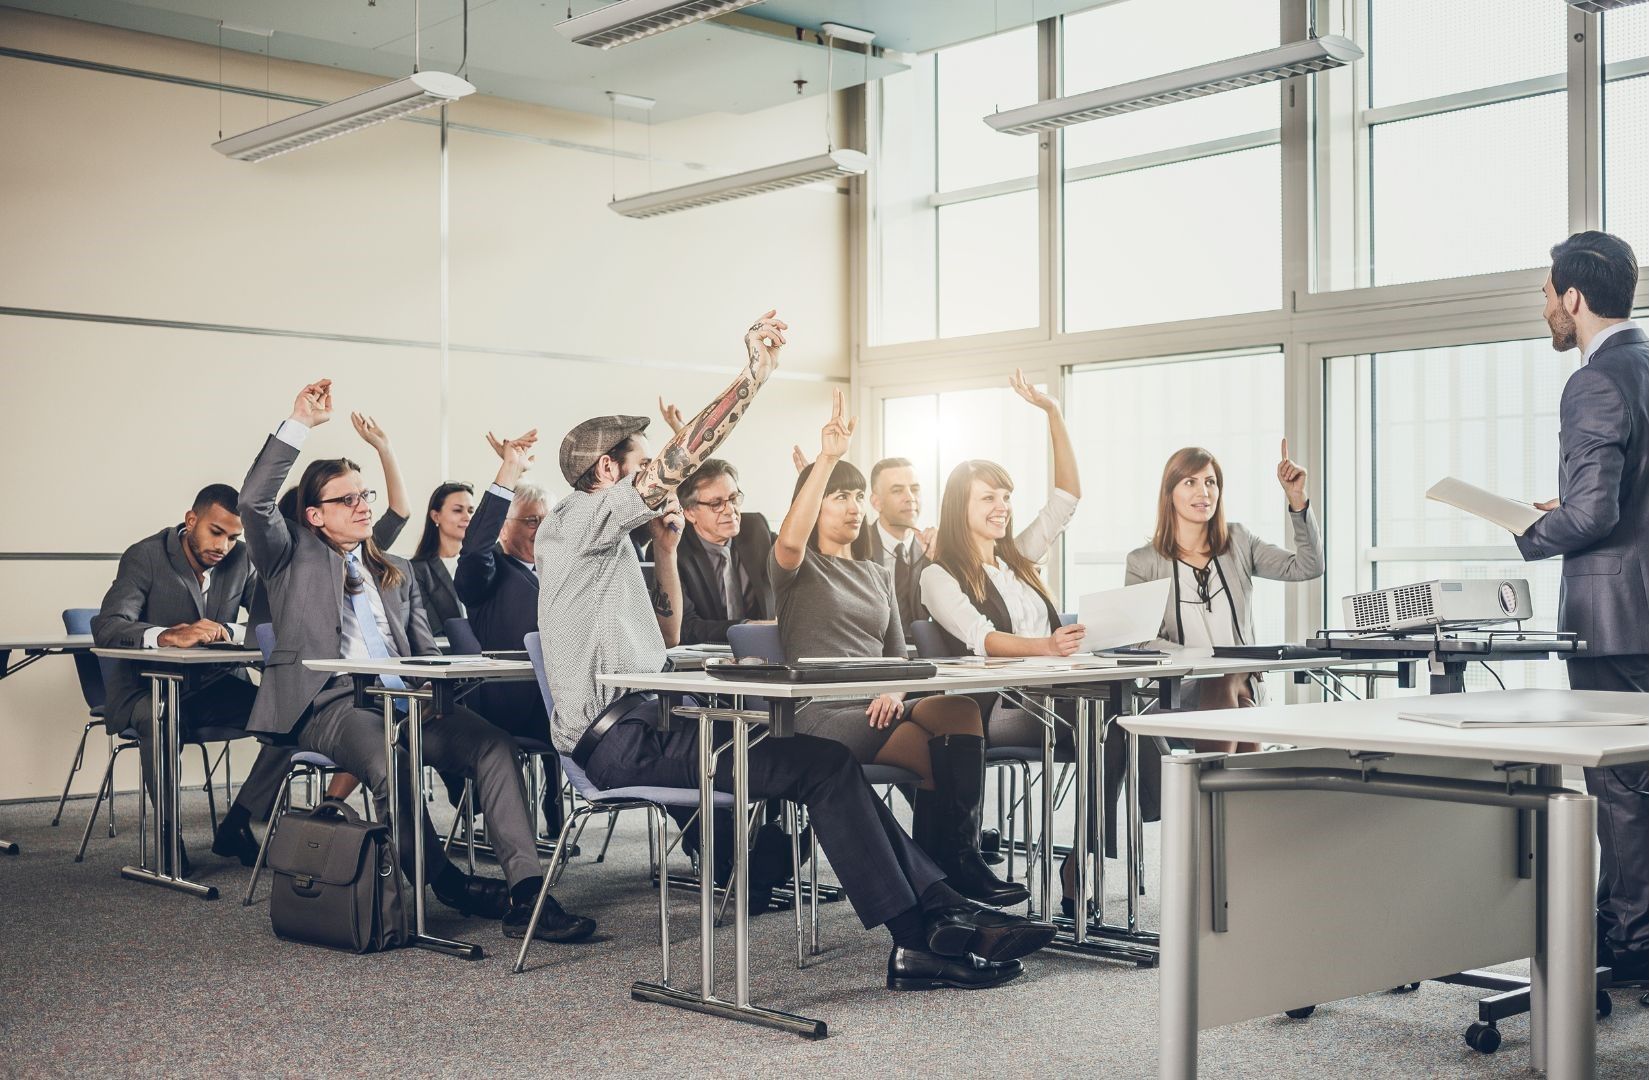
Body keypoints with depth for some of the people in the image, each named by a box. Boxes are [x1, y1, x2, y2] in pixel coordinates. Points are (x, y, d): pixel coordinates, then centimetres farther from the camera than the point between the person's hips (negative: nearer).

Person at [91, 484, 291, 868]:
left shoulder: (241, 559, 0)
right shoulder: (146, 556, -11)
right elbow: (106, 627, -24)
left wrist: (228, 631, -29)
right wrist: (167, 636, -43)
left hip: (214, 687, 4)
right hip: (148, 688, -4)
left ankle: (236, 827, -11)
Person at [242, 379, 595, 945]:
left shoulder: (396, 572, 28)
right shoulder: (293, 556, 14)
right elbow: (254, 501, -4)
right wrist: (299, 423, -9)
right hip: (330, 703, -4)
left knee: (493, 743, -25)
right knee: (388, 757, -39)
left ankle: (525, 893, -35)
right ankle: (444, 882, -22)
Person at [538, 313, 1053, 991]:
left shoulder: (608, 546, 24)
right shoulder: (577, 520, -5)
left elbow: (665, 642, 23)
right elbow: (679, 459, -15)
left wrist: (665, 546, 13)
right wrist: (754, 375, -13)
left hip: (639, 730, 10)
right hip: (620, 743, -10)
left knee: (828, 767, 0)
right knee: (824, 765, -18)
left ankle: (943, 910, -5)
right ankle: (917, 942, -17)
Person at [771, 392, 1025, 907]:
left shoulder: (878, 575, 26)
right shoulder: (798, 568, 7)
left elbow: (897, 653, 20)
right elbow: (790, 540, -20)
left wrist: (894, 691, -4)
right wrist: (826, 459, -23)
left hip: (877, 707, 6)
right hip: (821, 713, -5)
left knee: (961, 709, -27)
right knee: (938, 756, -28)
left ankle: (959, 858, -26)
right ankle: (938, 874, -14)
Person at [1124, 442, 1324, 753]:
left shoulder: (1238, 543, 14)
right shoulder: (1144, 562, 6)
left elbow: (1308, 568, 5)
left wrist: (1297, 499, -5)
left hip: (1244, 687, 2)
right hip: (1181, 690, -2)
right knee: (1224, 684, -33)